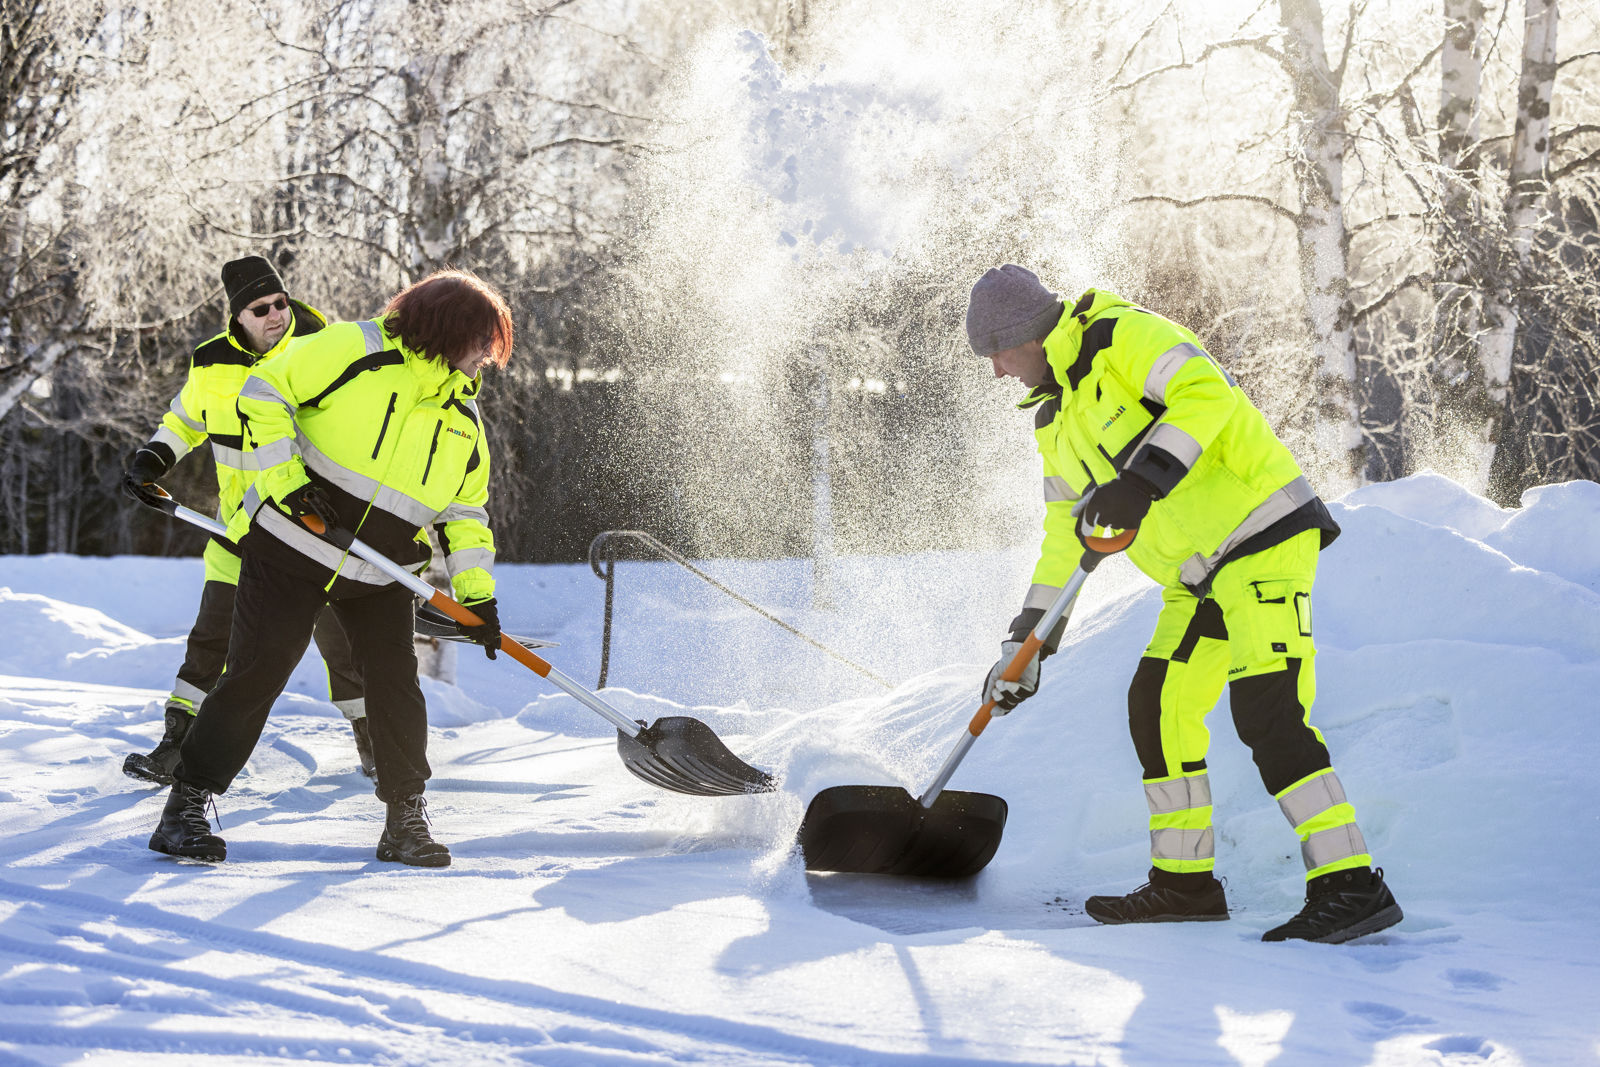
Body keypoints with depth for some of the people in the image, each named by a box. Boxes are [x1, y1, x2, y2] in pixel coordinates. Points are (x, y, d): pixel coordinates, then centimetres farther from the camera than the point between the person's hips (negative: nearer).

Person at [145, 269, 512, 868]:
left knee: (395, 684, -3)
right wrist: (287, 481, -19)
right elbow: (263, 395, -11)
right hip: (291, 548, -5)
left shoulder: (463, 419, 9)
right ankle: (186, 805, 3)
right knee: (256, 674, -8)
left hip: (381, 574, 5)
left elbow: (466, 511, 14)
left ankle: (405, 820, 10)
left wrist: (477, 592, 3)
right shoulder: (354, 351, -11)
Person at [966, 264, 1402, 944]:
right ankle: (1185, 882, 18)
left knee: (1266, 714, -18)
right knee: (1158, 707, 8)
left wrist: (1145, 478, -33)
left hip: (1263, 535, -10)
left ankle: (1352, 887, -18)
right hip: (1198, 577, 10)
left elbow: (1205, 394, -24)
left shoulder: (1120, 338, -9)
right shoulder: (1056, 421, 19)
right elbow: (1066, 532, 23)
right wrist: (1025, 646, 20)